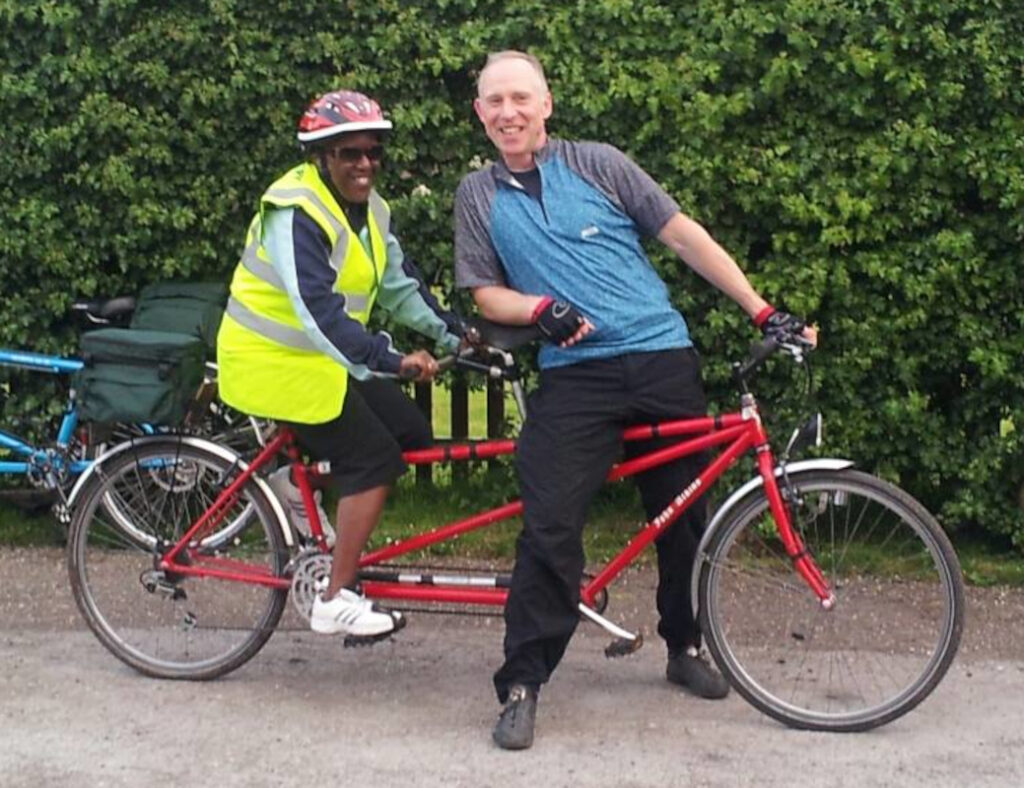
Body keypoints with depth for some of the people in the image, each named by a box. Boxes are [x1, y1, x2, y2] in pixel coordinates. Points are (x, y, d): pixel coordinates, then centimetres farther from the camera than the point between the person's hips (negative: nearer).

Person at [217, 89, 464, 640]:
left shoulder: (369, 210, 6)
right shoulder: (297, 212, -23)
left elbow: (398, 285, 12)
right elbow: (317, 309, -33)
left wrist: (454, 333, 2)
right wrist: (389, 360, -41)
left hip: (320, 356, 9)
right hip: (275, 362, -9)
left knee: (411, 432, 3)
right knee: (375, 457, -12)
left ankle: (297, 480, 16)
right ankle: (337, 600, -4)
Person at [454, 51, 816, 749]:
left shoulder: (598, 165, 4)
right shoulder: (478, 195, 8)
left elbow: (684, 234, 3)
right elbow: (487, 294, 8)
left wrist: (762, 310, -2)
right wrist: (542, 308, -14)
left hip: (663, 357, 1)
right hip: (575, 373, -1)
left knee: (683, 514, 10)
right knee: (550, 526, -13)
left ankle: (686, 647, 31)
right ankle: (522, 684, -4)